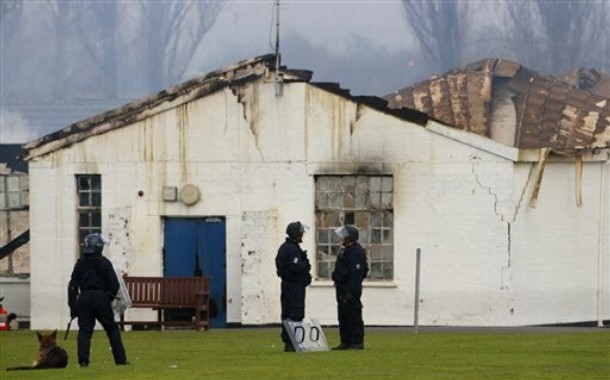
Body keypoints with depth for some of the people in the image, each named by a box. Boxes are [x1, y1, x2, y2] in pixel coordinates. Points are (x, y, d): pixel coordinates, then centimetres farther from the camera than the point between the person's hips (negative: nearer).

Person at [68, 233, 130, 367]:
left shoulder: (80, 264, 6)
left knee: (84, 330, 4)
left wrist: (72, 305, 6)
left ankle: (83, 360, -8)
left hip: (84, 299, 2)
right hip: (101, 299, -2)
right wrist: (109, 298, 10)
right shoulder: (104, 263, -3)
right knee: (112, 329, 7)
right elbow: (114, 284, -6)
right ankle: (120, 359, 6)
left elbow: (73, 286, 4)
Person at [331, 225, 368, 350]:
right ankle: (346, 342, 17)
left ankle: (358, 343, -5)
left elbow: (356, 274, -21)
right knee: (343, 316, 12)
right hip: (342, 288, 10)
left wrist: (351, 292, -24)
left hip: (351, 289, -10)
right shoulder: (345, 250, 16)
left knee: (354, 316, -8)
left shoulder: (356, 252, -15)